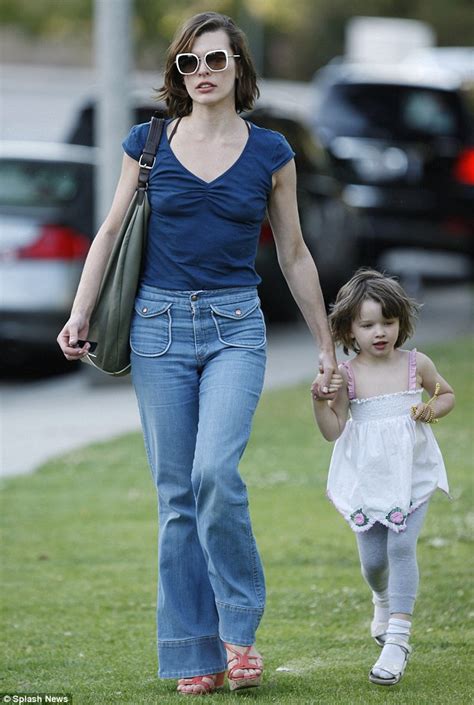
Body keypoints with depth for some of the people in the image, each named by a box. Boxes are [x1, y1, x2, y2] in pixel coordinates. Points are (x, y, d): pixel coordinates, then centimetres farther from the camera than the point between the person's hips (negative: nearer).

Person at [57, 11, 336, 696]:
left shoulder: (270, 152, 3)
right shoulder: (148, 144, 3)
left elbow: (294, 254, 10)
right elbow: (111, 232, 10)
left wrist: (327, 345, 13)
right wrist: (80, 314, 0)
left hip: (235, 329, -1)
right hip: (159, 325, 1)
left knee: (216, 470, -22)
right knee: (176, 493, 1)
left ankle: (239, 626, -5)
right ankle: (195, 656, 8)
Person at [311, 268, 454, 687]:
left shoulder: (416, 365, -2)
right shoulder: (347, 376, -5)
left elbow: (448, 394, 15)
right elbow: (333, 431, -7)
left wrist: (433, 410, -6)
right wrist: (320, 400, -23)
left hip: (411, 475, -1)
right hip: (367, 478, 1)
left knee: (402, 548, -15)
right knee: (373, 559, 6)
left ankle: (397, 640, -15)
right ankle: (384, 601, 43)